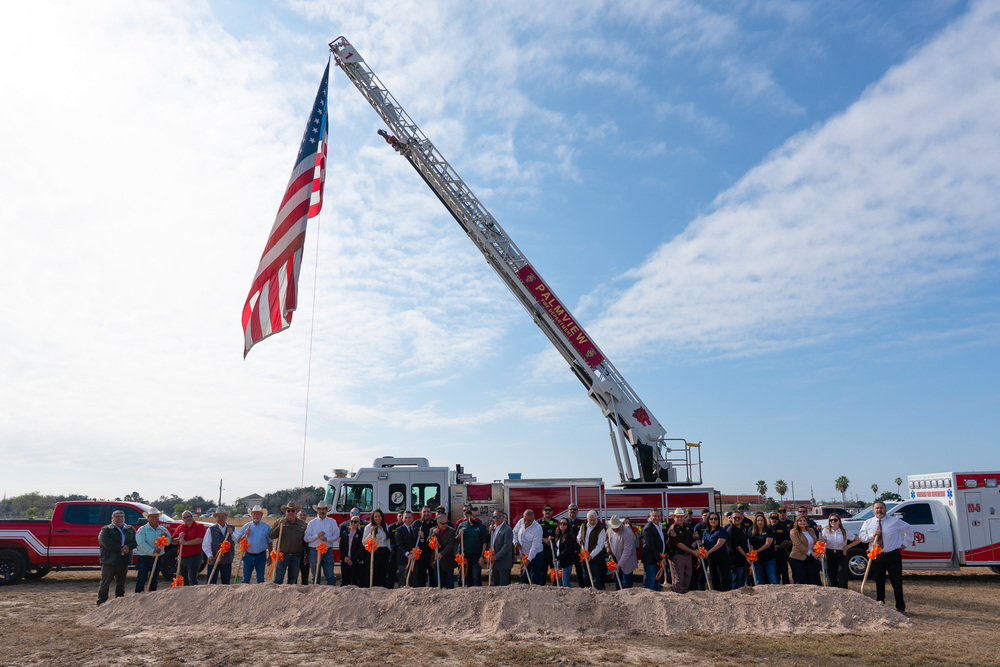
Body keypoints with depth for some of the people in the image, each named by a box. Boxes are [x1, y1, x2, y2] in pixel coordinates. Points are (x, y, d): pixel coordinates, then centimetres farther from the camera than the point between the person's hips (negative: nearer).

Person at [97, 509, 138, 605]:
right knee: (105, 583, -4)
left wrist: (128, 547, -16)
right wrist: (121, 548, -18)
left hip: (124, 561, 4)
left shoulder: (130, 529, 14)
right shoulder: (106, 529, 2)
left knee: (121, 583, 12)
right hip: (109, 561, -4)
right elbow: (105, 541, -14)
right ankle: (101, 602, 5)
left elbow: (136, 540, 6)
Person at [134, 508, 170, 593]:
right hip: (145, 558, -4)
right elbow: (141, 543, -16)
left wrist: (165, 537, -16)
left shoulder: (162, 529, 10)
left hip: (158, 558, 4)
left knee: (154, 580, 11)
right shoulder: (142, 529, -3)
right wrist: (152, 551, -25)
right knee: (141, 580, -7)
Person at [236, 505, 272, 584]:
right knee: (246, 578, 2)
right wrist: (245, 535, -11)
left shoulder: (266, 527, 4)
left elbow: (269, 543, 7)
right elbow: (238, 540, 7)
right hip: (248, 556, 1)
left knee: (260, 579, 6)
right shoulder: (246, 526, 7)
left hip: (261, 556, -1)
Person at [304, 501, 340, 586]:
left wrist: (326, 539, -14)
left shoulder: (332, 522, 9)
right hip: (314, 552, 1)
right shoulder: (312, 523, 10)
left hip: (328, 552, -1)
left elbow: (336, 535, 1)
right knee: (315, 576, 5)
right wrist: (317, 536, -10)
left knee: (330, 576, -3)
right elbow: (306, 538, 3)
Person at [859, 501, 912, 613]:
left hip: (893, 556, -2)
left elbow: (909, 529, 15)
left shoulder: (895, 521, 3)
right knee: (879, 582, 8)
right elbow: (862, 537, 3)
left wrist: (905, 543, 8)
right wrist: (873, 535, -13)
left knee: (897, 582, -1)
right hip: (877, 556, 2)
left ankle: (900, 608, 6)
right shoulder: (867, 523, 8)